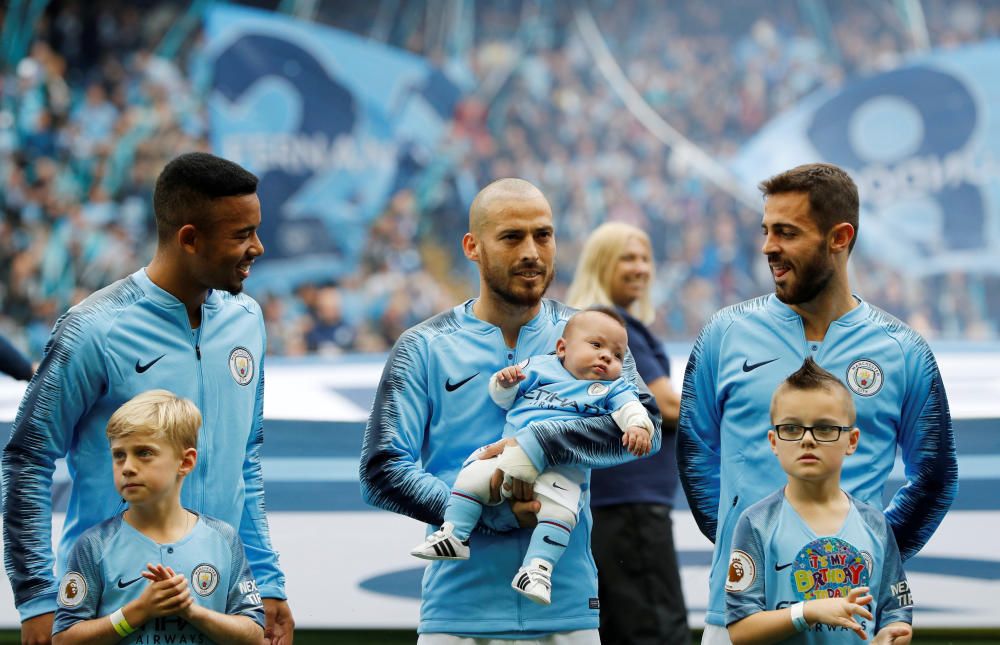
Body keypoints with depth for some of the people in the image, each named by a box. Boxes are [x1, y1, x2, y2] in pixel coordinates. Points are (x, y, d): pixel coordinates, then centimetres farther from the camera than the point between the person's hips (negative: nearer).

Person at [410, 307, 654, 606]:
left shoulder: (612, 389, 14)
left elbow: (631, 408, -3)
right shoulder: (539, 367, 18)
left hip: (563, 470, -2)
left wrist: (638, 426, -25)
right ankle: (453, 534, -10)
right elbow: (504, 399, 22)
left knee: (559, 511, -27)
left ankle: (538, 567, -27)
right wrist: (504, 383, -1)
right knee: (473, 475, -17)